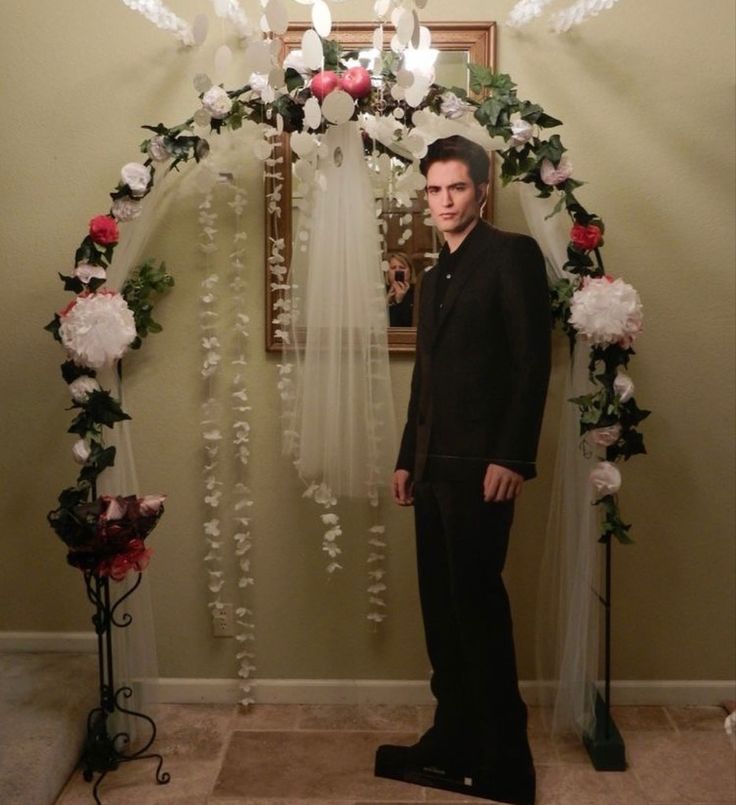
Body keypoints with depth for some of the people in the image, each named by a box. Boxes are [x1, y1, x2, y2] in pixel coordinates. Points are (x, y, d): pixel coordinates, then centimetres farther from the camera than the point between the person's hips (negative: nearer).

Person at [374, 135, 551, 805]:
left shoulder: (512, 253, -3)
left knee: (478, 607, -5)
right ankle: (453, 743, 22)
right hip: (433, 468, 8)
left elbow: (533, 361, -11)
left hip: (481, 466, -8)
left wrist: (513, 458, -18)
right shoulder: (436, 276, 21)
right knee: (442, 609, 10)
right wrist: (408, 458, 18)